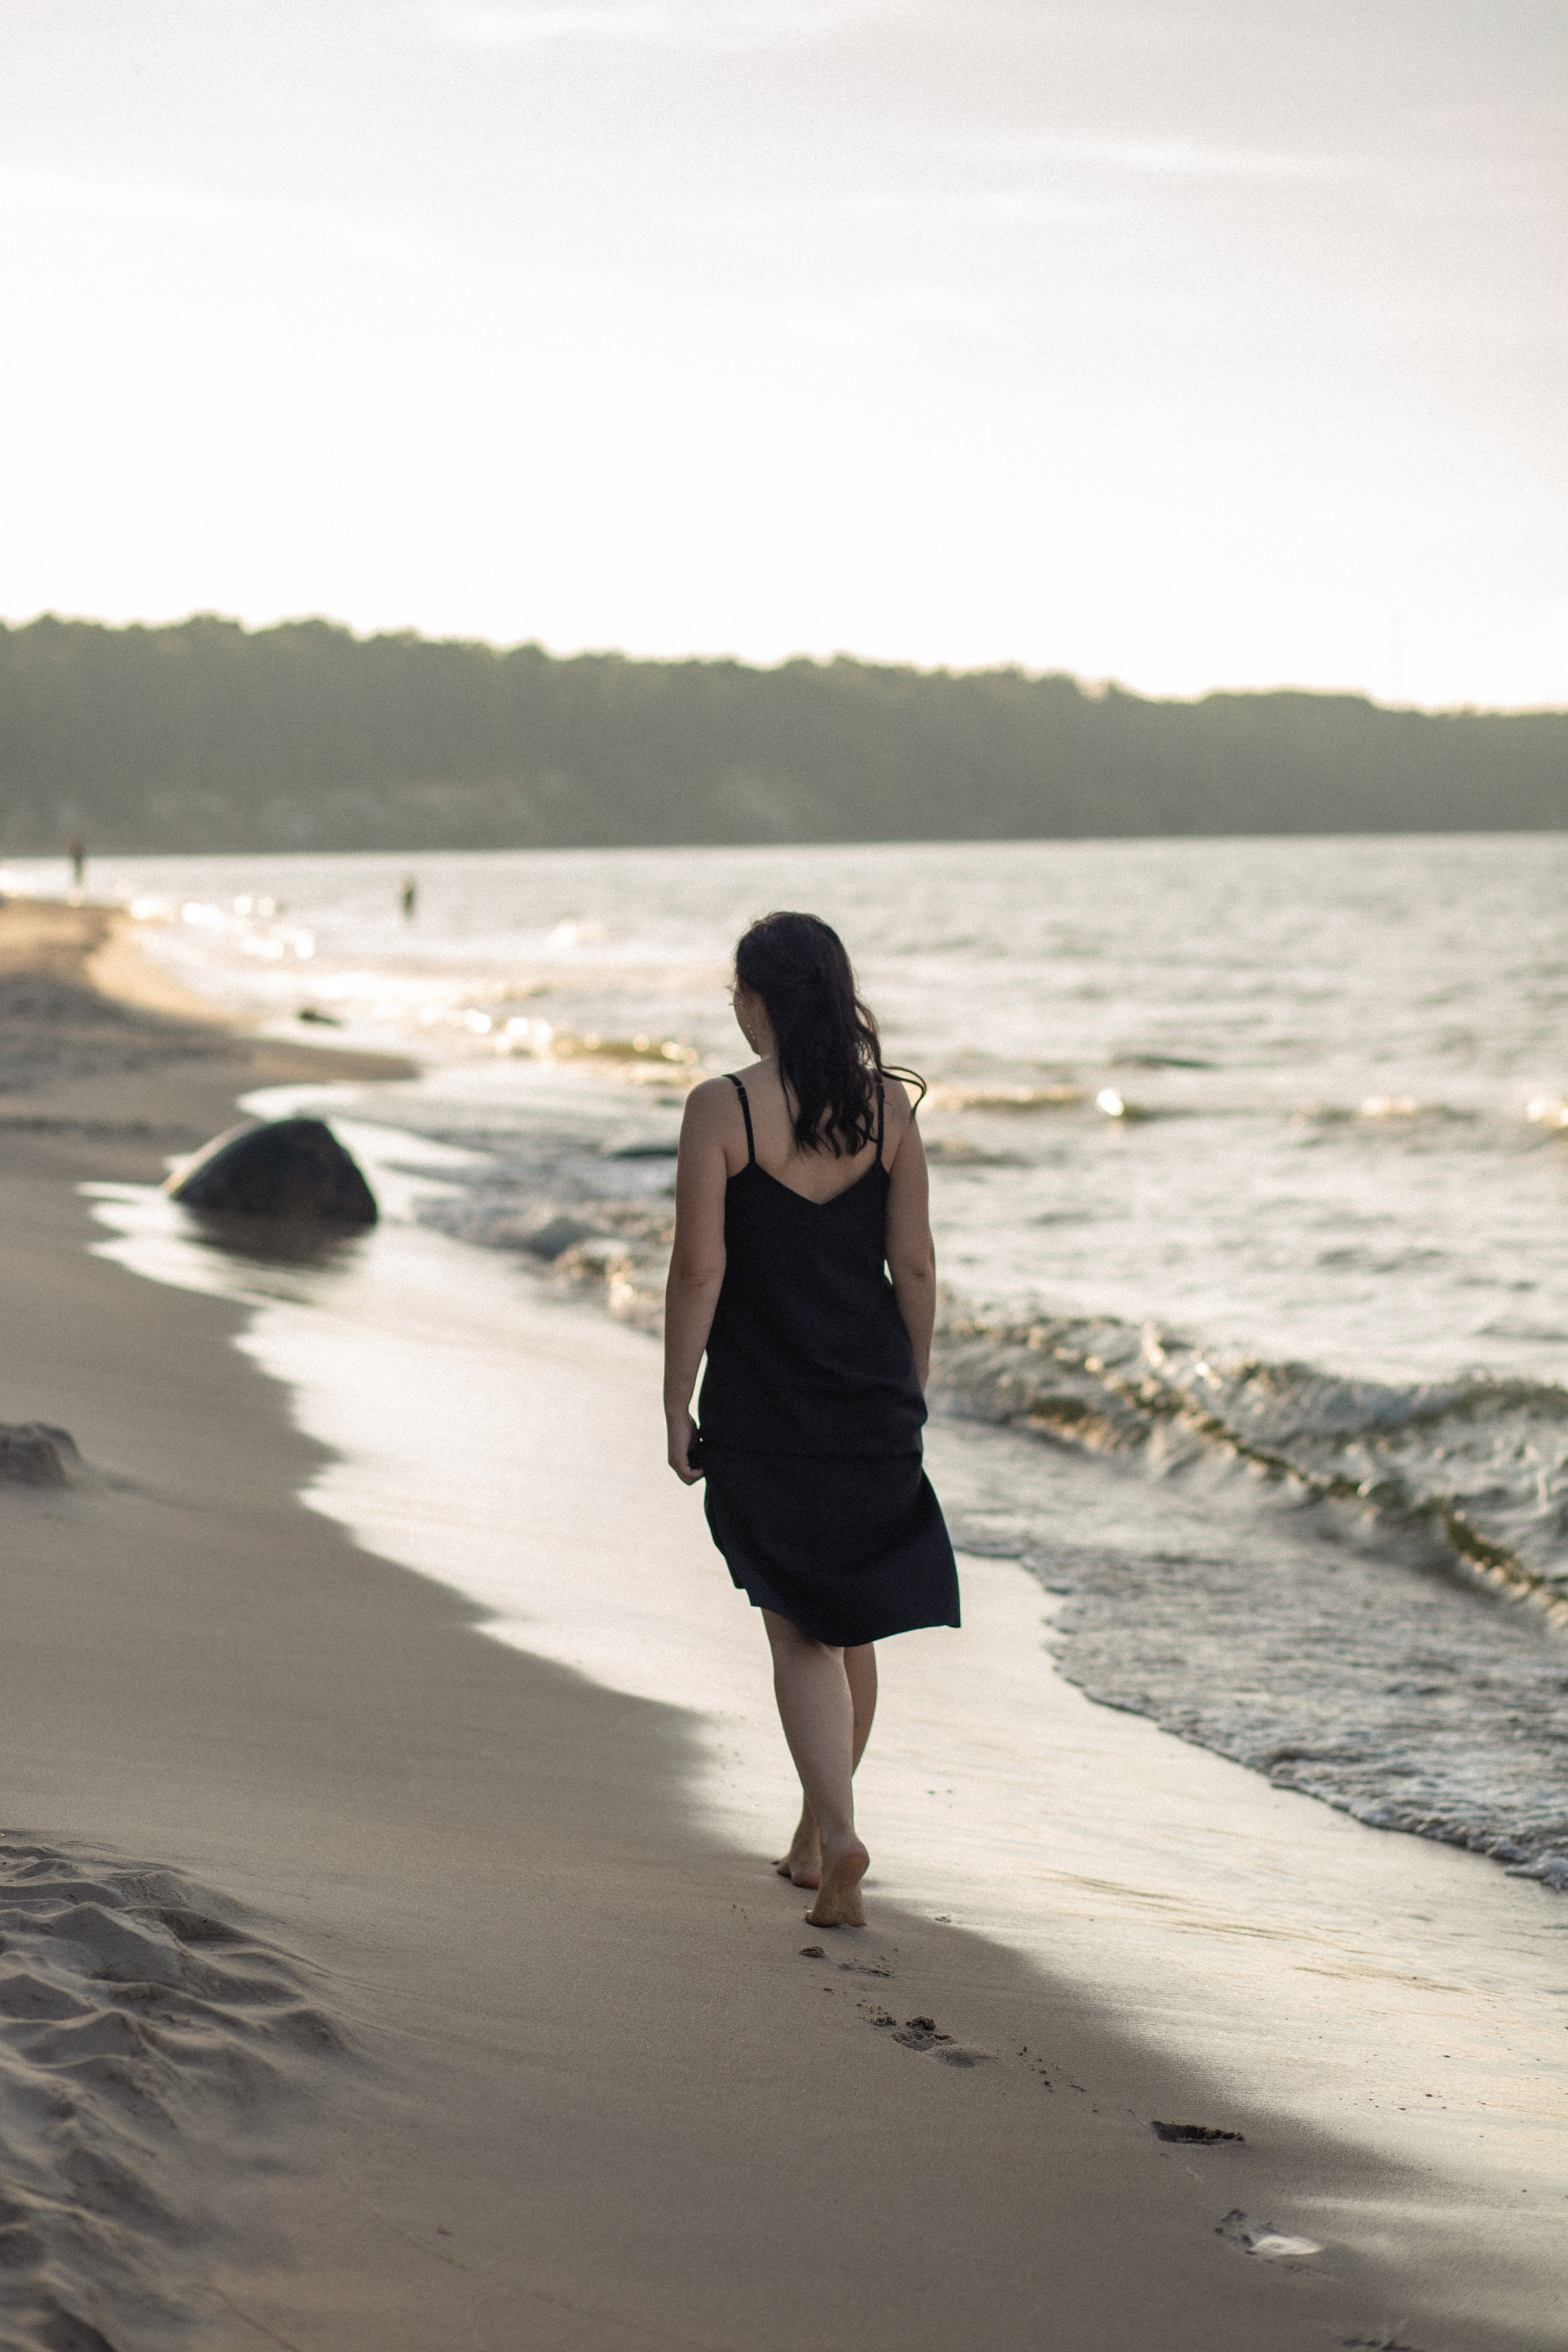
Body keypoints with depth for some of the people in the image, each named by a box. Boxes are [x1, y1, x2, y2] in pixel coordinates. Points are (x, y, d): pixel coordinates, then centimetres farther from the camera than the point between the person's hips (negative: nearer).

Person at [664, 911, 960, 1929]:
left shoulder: (721, 1109, -12)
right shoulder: (886, 1104, -2)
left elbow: (700, 1270, -13)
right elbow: (914, 1261, 1)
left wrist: (677, 1407, -4)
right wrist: (913, 1385, 13)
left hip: (762, 1406, -3)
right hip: (873, 1396, 4)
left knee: (801, 1633, 2)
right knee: (849, 1624, 18)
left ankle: (839, 1833, -15)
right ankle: (817, 1829, 31)